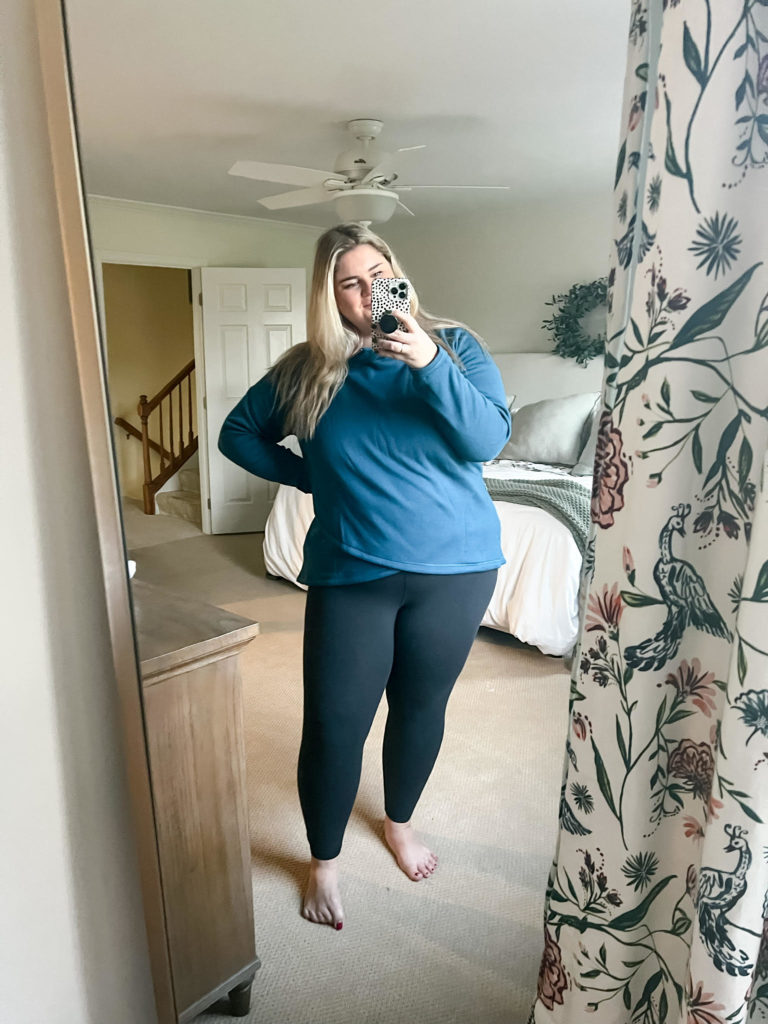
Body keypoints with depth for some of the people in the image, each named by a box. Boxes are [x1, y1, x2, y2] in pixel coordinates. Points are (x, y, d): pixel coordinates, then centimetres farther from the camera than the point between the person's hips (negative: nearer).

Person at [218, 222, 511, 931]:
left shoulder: (454, 345, 0)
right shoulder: (306, 371, 2)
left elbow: (489, 440, -13)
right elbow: (238, 433, 13)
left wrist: (430, 364, -25)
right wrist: (305, 475, 0)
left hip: (456, 568, 1)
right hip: (353, 575, 0)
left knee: (422, 708, 17)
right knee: (334, 725, 3)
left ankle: (401, 820, 46)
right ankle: (324, 862, 31)